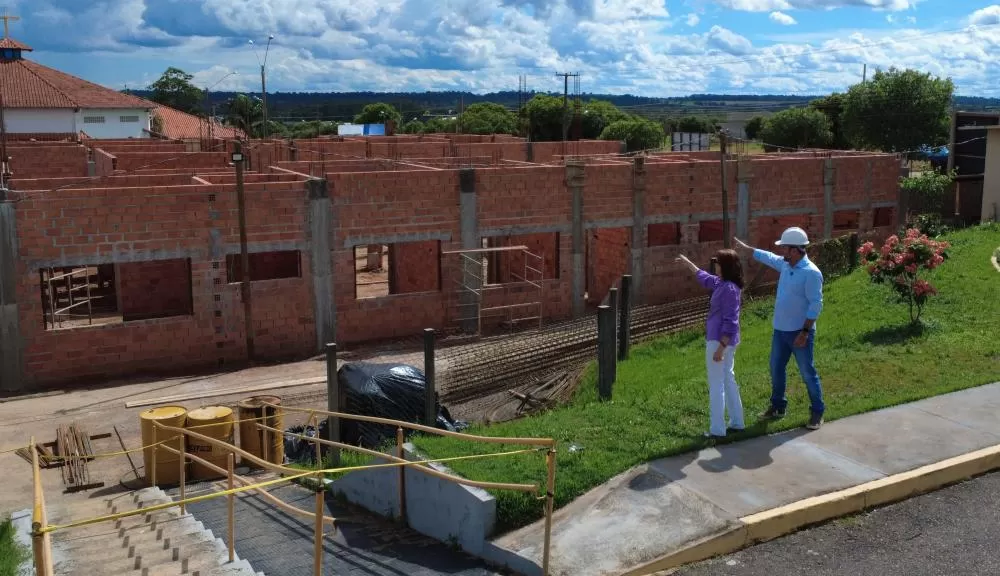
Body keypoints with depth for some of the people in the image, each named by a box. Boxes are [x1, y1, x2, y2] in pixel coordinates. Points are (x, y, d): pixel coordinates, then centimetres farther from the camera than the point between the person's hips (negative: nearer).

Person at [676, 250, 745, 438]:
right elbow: (705, 278, 30)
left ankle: (717, 429, 1)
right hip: (725, 341, 10)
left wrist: (720, 347, -25)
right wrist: (688, 263, 40)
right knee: (728, 380, 18)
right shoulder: (723, 284, 8)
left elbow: (730, 322, -24)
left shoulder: (729, 289, -21)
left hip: (720, 341, -10)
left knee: (716, 385, -4)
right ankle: (736, 422, 26)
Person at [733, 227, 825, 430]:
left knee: (808, 373, 3)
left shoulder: (811, 273, -21)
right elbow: (767, 257, 25)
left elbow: (816, 304, -21)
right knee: (776, 369, 16)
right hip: (780, 330, 8)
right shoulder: (785, 264, 3)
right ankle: (778, 407, 31)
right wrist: (746, 248, 32)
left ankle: (817, 412, 15)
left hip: (799, 332, -8)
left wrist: (805, 332, -22)